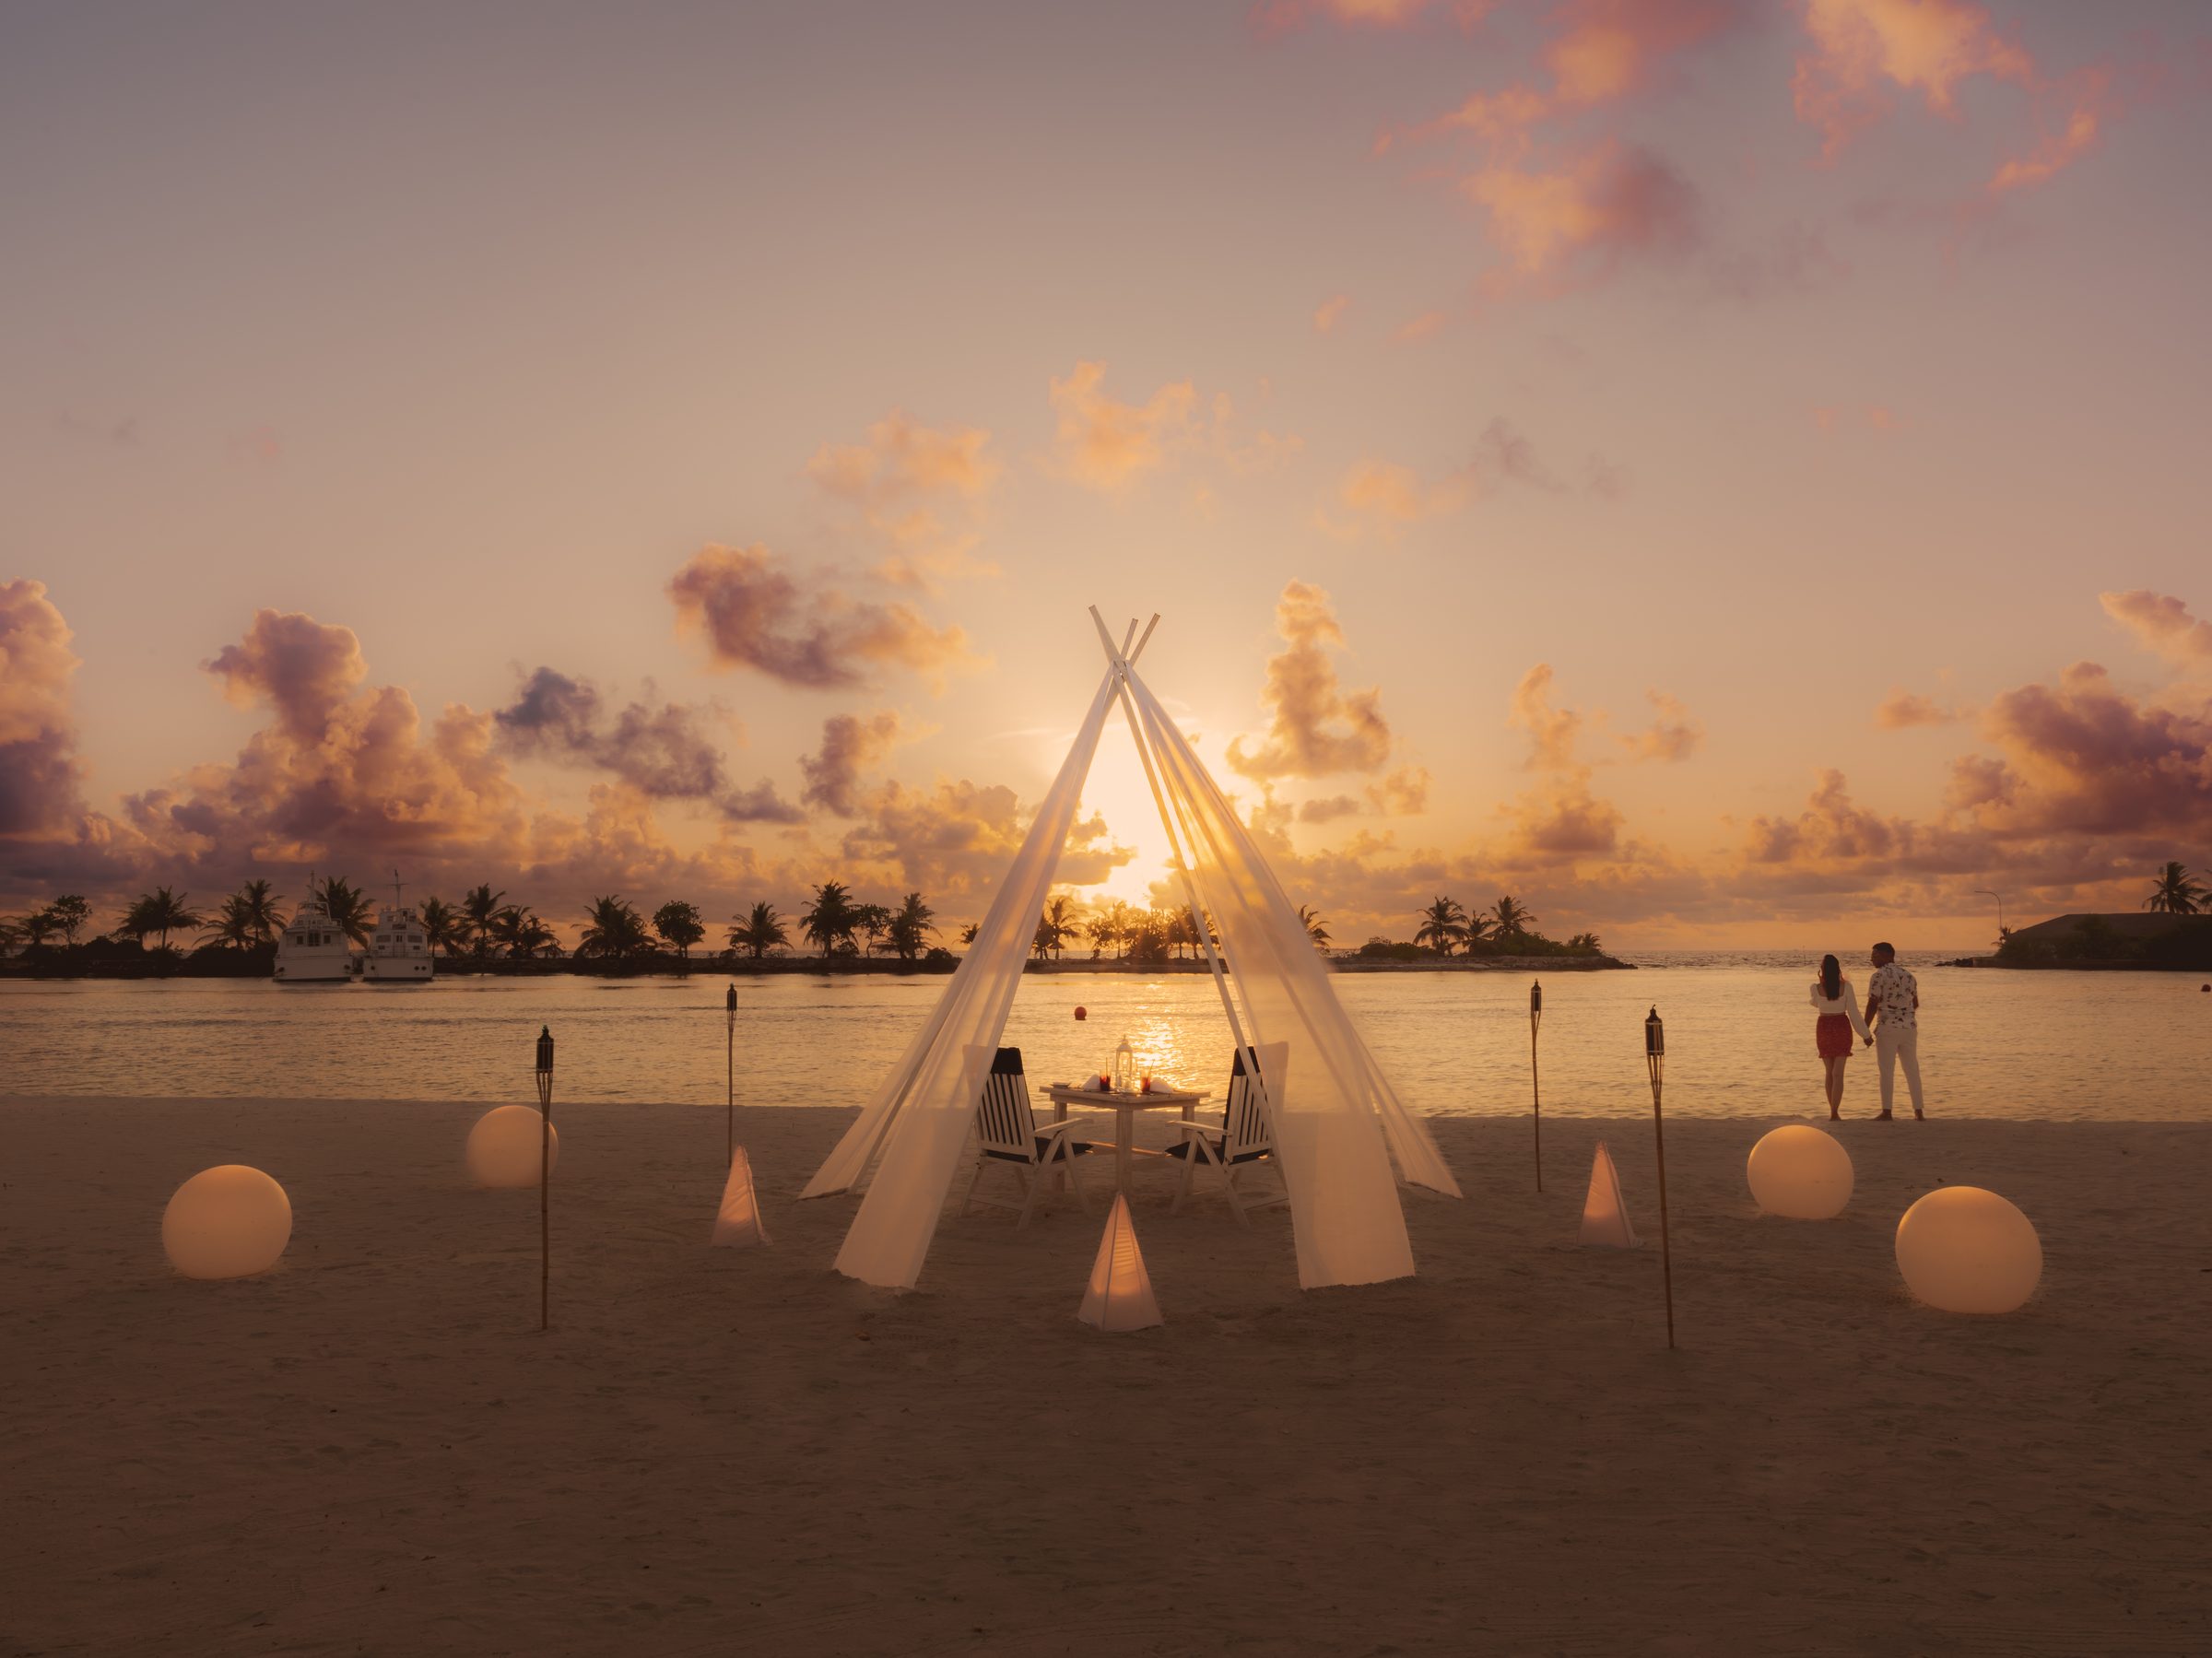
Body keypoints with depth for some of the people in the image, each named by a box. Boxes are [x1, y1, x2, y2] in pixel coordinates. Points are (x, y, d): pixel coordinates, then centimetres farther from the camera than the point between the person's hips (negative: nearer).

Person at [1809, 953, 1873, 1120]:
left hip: (1824, 1028, 1)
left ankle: (1833, 1111, 19)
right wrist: (1866, 1034, -1)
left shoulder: (1816, 987, -10)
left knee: (1830, 1072, 15)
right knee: (1838, 1073, -1)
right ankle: (1834, 1113, -11)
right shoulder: (1845, 986, -10)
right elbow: (1854, 1012, -9)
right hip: (1842, 1028, -1)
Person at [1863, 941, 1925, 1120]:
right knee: (1912, 1070, 10)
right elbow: (1915, 1004, 19)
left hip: (1888, 1027, -6)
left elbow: (1872, 1004, -13)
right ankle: (1918, 1112, 12)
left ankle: (1886, 1112, 1)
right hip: (1909, 1027, 6)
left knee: (1887, 1071, -1)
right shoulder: (1908, 976, 11)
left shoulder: (1879, 976, -10)